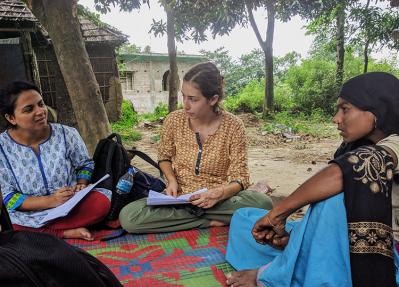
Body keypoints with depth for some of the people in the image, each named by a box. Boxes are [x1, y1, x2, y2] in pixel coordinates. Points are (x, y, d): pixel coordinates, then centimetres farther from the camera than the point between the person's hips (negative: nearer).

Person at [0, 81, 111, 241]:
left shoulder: (67, 134, -6)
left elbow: (85, 164, 9)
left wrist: (81, 185, -14)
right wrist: (50, 201, -24)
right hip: (26, 218, -1)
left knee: (102, 201, -26)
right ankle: (66, 232, -13)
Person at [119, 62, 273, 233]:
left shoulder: (233, 126, -12)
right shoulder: (174, 120, -7)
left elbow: (240, 177, -9)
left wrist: (220, 193, -30)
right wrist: (172, 180, -10)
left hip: (218, 199, -1)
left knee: (263, 203, -31)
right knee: (127, 216, -24)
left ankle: (186, 214, -16)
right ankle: (209, 221, -16)